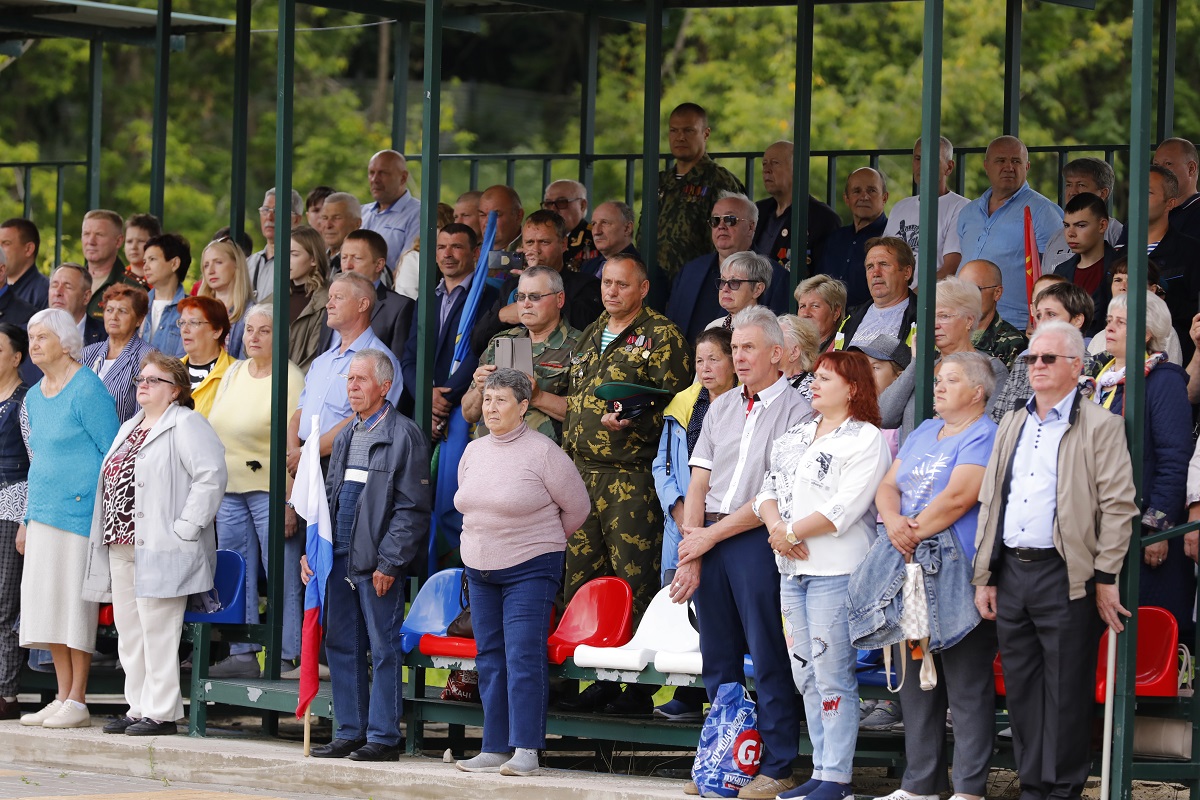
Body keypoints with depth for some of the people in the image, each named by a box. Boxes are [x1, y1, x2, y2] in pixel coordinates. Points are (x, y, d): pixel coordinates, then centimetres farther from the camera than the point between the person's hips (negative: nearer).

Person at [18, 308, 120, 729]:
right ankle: (62, 698, 11)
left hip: (79, 508, -8)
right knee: (44, 600, 6)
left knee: (74, 598, -7)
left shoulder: (87, 391, -8)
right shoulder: (34, 397, 16)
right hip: (43, 512, 8)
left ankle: (77, 701, -4)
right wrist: (27, 520, 20)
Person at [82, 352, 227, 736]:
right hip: (121, 546, 9)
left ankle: (161, 713, -7)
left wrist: (184, 528, -19)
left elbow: (211, 474, -17)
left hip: (160, 551, -9)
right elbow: (111, 480, 29)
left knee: (157, 631, -10)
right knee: (129, 633, 10)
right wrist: (109, 536, 18)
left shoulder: (185, 425, -6)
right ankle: (138, 709, 16)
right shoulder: (129, 429, 22)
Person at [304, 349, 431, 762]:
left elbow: (412, 508, -10)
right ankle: (350, 732, 15)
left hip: (378, 562, -8)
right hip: (340, 558, 8)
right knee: (342, 646, 9)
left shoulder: (404, 435, -7)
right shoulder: (346, 437, 17)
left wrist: (389, 561, -15)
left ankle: (384, 737, 0)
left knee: (383, 647, -3)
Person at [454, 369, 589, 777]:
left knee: (523, 658, -12)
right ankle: (495, 748, 10)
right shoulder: (474, 452, 9)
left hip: (529, 570, -7)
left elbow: (577, 507, -2)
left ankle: (526, 750, -12)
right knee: (490, 658, 7)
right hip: (480, 571, 7)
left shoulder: (542, 452, -10)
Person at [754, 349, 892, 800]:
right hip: (792, 568, 8)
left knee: (832, 673, -8)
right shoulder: (795, 436, 18)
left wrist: (791, 532, -10)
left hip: (835, 572, -8)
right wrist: (776, 527, -7)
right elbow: (769, 490, 13)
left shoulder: (866, 440, -7)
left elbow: (843, 509, -16)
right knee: (805, 674, 9)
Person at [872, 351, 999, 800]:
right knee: (915, 681, 11)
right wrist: (894, 523, -8)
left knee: (967, 688, -5)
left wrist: (914, 534, -12)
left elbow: (957, 498, -17)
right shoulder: (923, 433, 20)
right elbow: (888, 486, 13)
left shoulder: (983, 436, -7)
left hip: (958, 576, -9)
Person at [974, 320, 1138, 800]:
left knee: (1065, 691, -3)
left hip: (1065, 576, -6)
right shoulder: (1013, 426, 18)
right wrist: (985, 577, 13)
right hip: (1010, 572, 6)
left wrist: (1105, 579, -12)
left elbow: (1118, 507, -7)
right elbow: (990, 503, 19)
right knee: (1022, 688, 8)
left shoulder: (1100, 427, -2)